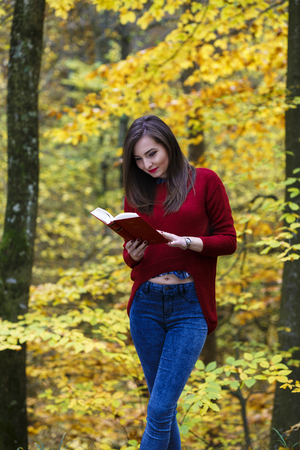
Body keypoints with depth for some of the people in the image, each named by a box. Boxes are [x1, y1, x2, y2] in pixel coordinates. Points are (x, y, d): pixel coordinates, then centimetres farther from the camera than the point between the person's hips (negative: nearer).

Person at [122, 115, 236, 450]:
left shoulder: (204, 181, 1)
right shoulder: (137, 193, 11)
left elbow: (228, 241, 0)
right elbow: (130, 255, 15)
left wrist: (188, 242, -17)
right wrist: (132, 255, -9)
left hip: (189, 307, -4)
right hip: (146, 305, 4)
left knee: (160, 409, -9)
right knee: (162, 402, 10)